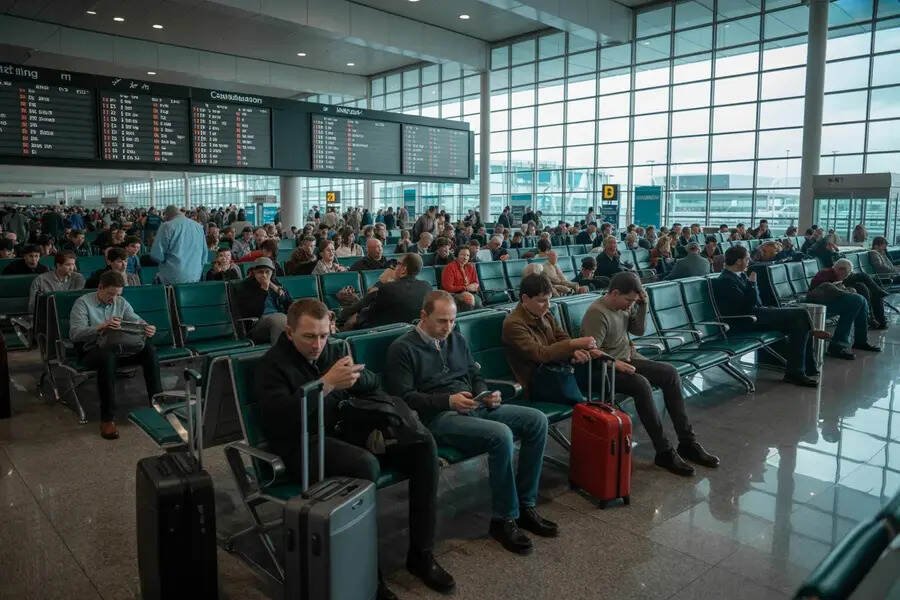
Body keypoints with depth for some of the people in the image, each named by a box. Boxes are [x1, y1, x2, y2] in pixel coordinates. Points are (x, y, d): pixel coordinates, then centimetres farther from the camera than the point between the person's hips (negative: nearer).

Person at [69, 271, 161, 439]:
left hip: (119, 348, 4)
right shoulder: (83, 303, -2)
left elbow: (138, 321, 7)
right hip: (92, 351, -4)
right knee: (107, 356, -41)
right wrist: (101, 327, -32)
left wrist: (148, 328, -19)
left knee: (149, 349, -25)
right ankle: (107, 419, -36)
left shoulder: (121, 302, 13)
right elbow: (74, 333, -14)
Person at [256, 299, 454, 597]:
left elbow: (373, 385, 14)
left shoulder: (334, 350, 12)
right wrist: (326, 383, -30)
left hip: (345, 430, 7)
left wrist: (355, 375, -8)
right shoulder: (272, 365, -7)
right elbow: (279, 418, -25)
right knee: (365, 464, -37)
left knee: (423, 443, -11)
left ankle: (421, 553, -5)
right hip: (302, 444, -6)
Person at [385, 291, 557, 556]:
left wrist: (487, 395, 0)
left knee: (537, 420, -11)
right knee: (501, 435, -32)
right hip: (438, 417, -7)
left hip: (476, 408, 8)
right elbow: (405, 397, -10)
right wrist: (448, 400, -20)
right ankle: (504, 519, -14)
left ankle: (525, 505, -2)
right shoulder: (403, 348, -2)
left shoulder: (457, 339, 19)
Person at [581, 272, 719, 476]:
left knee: (670, 372, -6)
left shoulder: (625, 306, 4)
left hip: (627, 359, 9)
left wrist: (643, 305, 0)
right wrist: (615, 363, -34)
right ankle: (664, 452, -23)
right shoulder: (597, 313, -20)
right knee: (641, 384, -32)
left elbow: (639, 330, 13)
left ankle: (687, 443, -3)